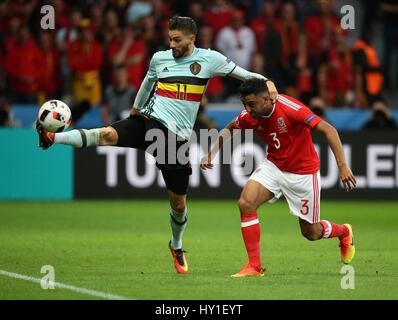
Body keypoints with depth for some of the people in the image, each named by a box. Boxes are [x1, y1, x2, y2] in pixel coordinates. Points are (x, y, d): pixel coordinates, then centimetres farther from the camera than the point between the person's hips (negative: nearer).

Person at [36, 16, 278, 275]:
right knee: (108, 134, -31)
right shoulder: (160, 58, 8)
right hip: (148, 121, 1)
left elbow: (242, 73, 2)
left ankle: (177, 247, 32)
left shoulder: (209, 59, 0)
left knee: (179, 203, 7)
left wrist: (266, 82, -15)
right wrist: (136, 107, 40)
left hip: (177, 136, -1)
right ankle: (52, 138, -33)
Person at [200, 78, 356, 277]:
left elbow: (328, 130, -28)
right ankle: (254, 266, -12)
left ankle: (344, 233, 42)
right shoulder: (249, 116, -12)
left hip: (303, 172, -4)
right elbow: (229, 129, 12)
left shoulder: (290, 108, -29)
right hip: (274, 166, 4)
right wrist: (211, 153, -1)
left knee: (310, 233, 6)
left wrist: (343, 167, -33)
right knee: (246, 202, -21)